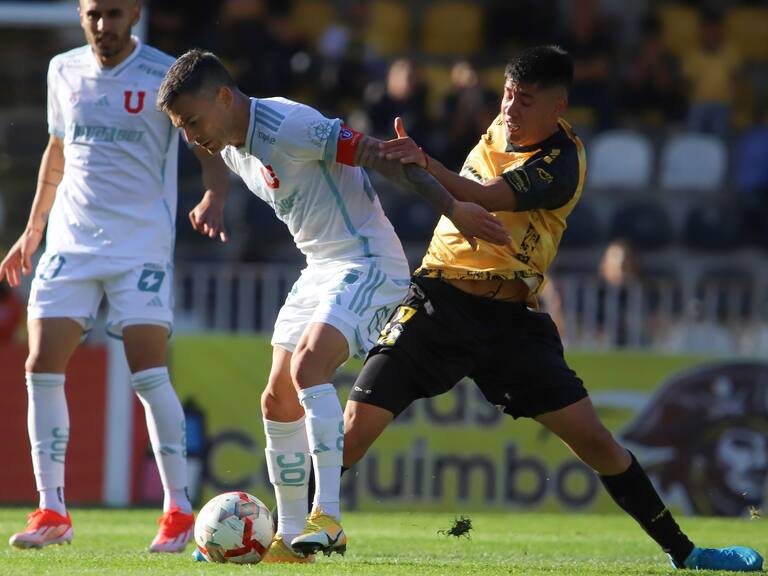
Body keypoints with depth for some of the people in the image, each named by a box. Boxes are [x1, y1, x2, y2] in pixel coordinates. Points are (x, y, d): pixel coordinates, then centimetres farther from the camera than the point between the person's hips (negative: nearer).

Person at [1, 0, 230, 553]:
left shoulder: (165, 76, -4)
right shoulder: (64, 71, 10)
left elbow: (212, 142, -2)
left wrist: (214, 199, -23)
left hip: (142, 247, -4)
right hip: (70, 241, 4)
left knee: (149, 374, -13)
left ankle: (179, 511, -4)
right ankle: (52, 512, 2)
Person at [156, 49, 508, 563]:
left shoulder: (287, 126, -22)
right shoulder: (232, 148, 7)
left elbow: (376, 155, -22)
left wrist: (453, 208, -22)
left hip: (366, 262, -10)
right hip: (320, 267, 10)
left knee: (308, 367, -28)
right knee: (279, 401, 5)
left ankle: (328, 518, -28)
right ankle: (290, 538, 12)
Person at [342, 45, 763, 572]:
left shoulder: (560, 164, -14)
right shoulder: (504, 127, 6)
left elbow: (486, 198, -32)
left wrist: (425, 163, -47)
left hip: (507, 318, -4)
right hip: (437, 304, 4)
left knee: (593, 439, -5)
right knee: (356, 426, -11)